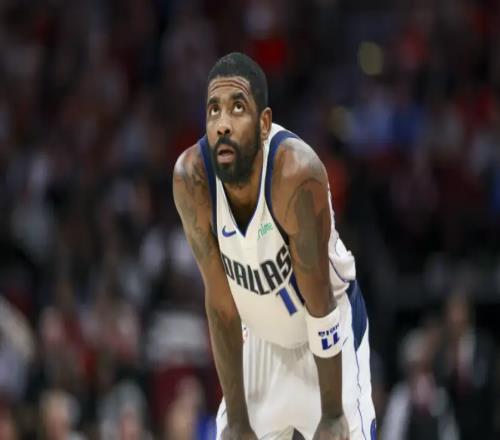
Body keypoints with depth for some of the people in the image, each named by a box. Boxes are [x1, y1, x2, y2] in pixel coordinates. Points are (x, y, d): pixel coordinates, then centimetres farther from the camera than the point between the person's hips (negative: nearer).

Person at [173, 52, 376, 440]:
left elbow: (319, 302, -25)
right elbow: (221, 303, -15)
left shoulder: (296, 172, -34)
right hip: (262, 338, 4)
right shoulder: (192, 177, -23)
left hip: (329, 331, -4)